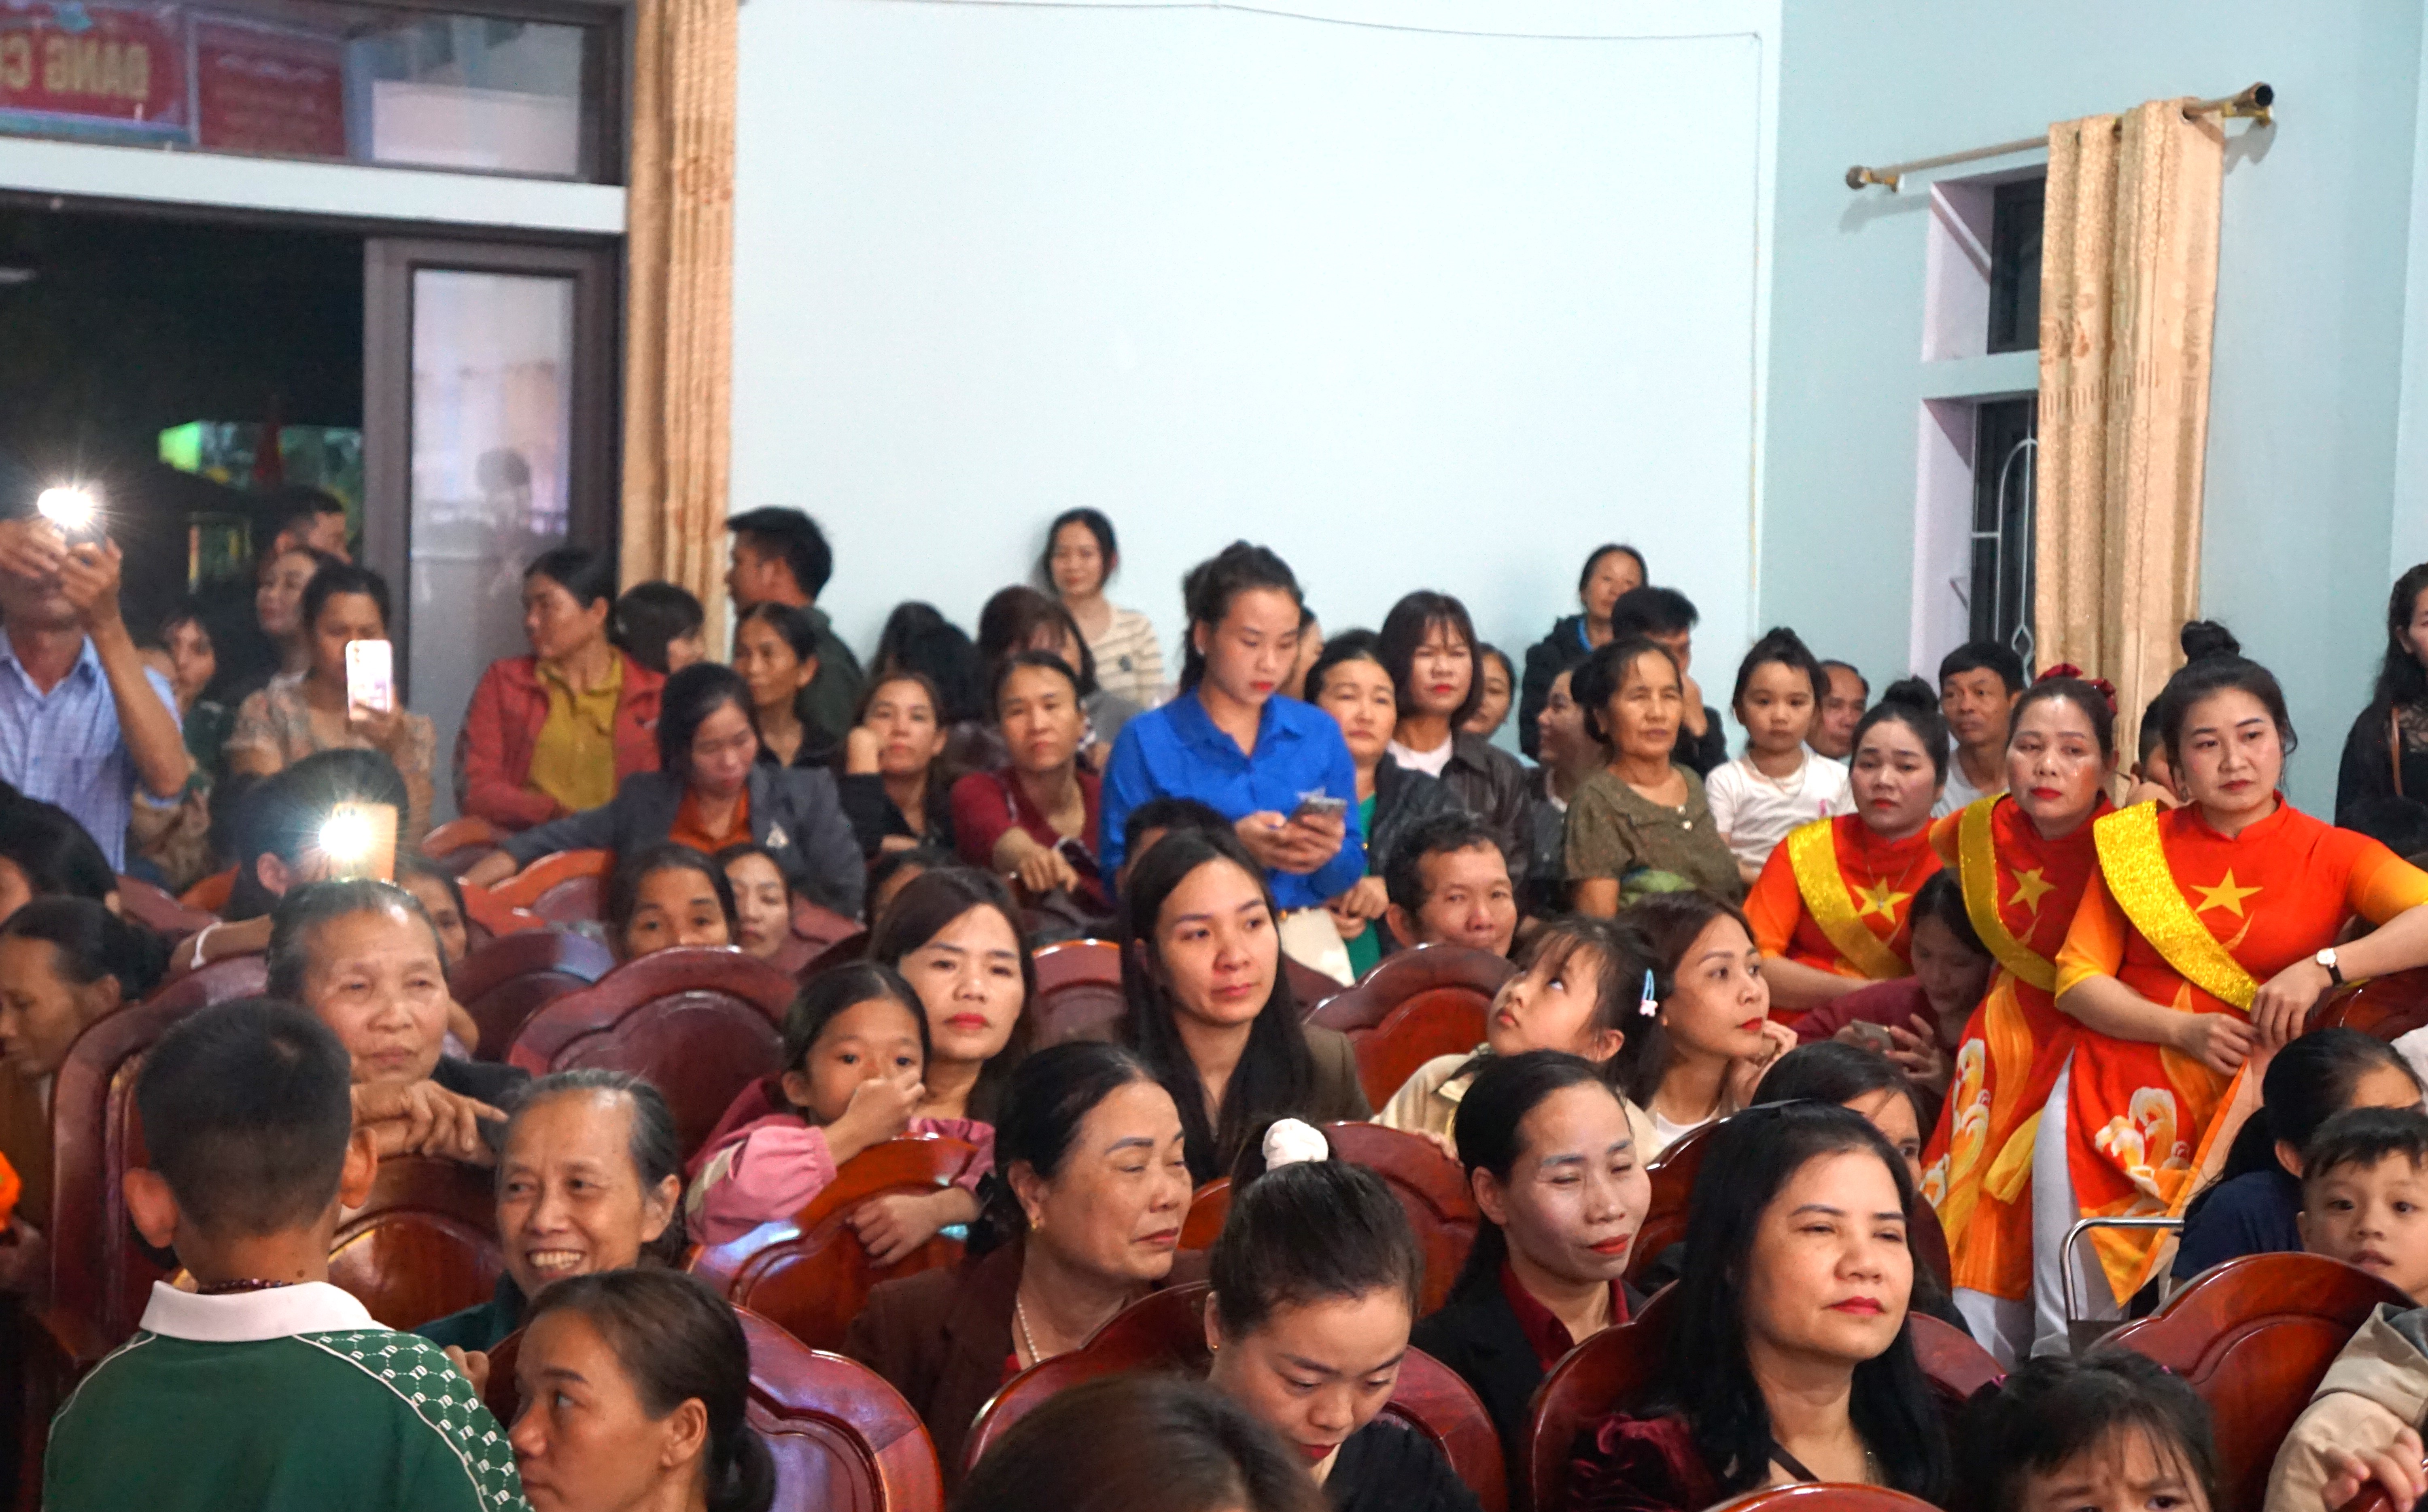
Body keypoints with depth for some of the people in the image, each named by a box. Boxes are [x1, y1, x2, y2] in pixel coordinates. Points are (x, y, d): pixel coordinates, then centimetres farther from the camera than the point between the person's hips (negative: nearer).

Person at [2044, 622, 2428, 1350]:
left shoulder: (2332, 855, 0)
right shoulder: (2135, 844, 6)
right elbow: (2076, 979, 1)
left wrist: (2322, 968, -25)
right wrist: (2184, 1029, -13)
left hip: (2236, 1113, -2)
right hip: (2110, 1098, 2)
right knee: (2072, 1326, -4)